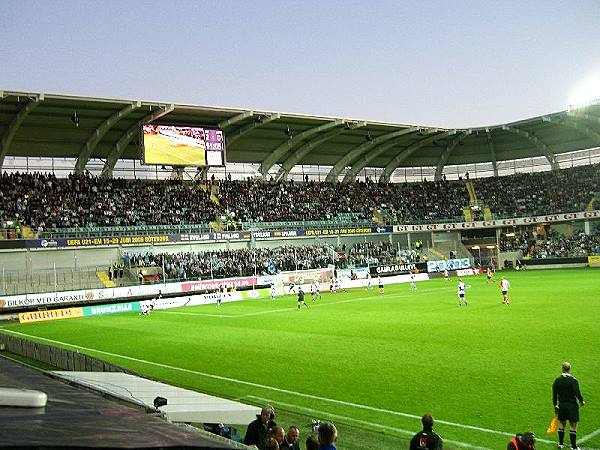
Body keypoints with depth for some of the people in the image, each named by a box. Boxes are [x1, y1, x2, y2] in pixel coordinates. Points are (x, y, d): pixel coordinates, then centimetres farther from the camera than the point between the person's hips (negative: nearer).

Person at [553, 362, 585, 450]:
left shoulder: (557, 381, -2)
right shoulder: (573, 380, -15)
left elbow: (554, 395, 1)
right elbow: (577, 393, -17)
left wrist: (555, 406, 11)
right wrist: (582, 401, 2)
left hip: (561, 405, 4)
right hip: (572, 405, -4)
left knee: (562, 424, 17)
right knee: (573, 426, 4)